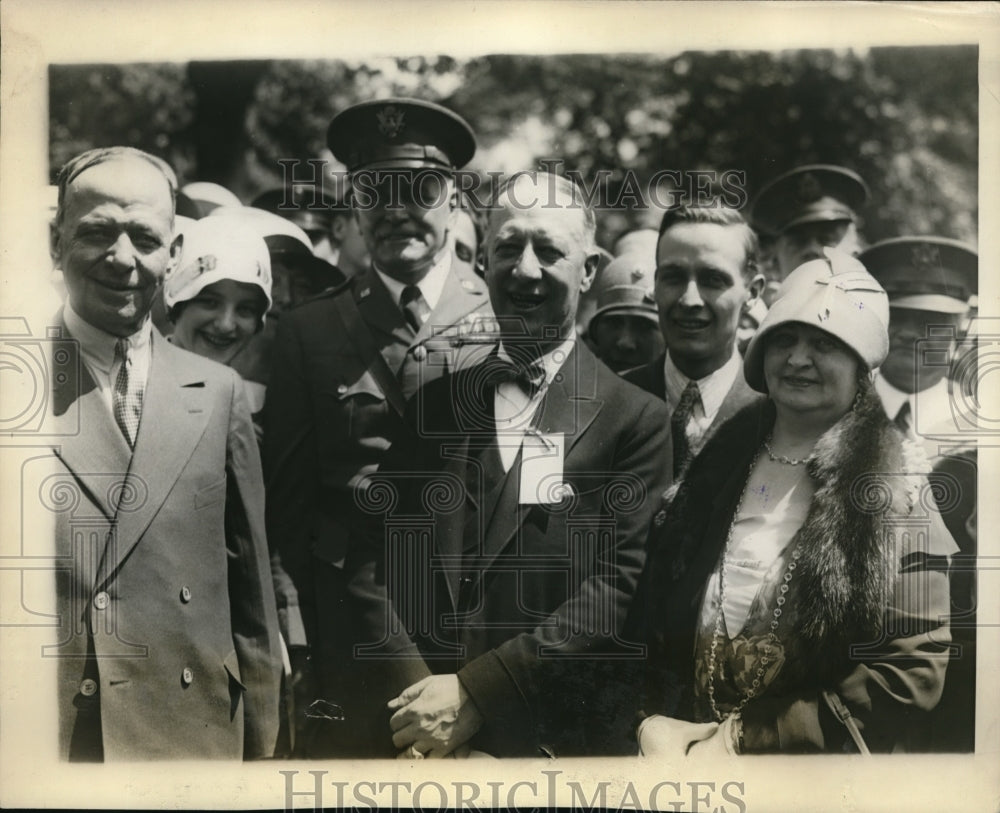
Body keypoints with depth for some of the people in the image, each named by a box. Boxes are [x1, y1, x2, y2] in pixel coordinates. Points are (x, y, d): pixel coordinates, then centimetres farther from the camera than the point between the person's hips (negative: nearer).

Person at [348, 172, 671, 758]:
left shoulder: (635, 419, -6)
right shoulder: (429, 399, 3)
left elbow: (618, 585, -13)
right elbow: (373, 557, -1)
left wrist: (473, 693, -16)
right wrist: (413, 695, -13)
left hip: (554, 740, -2)